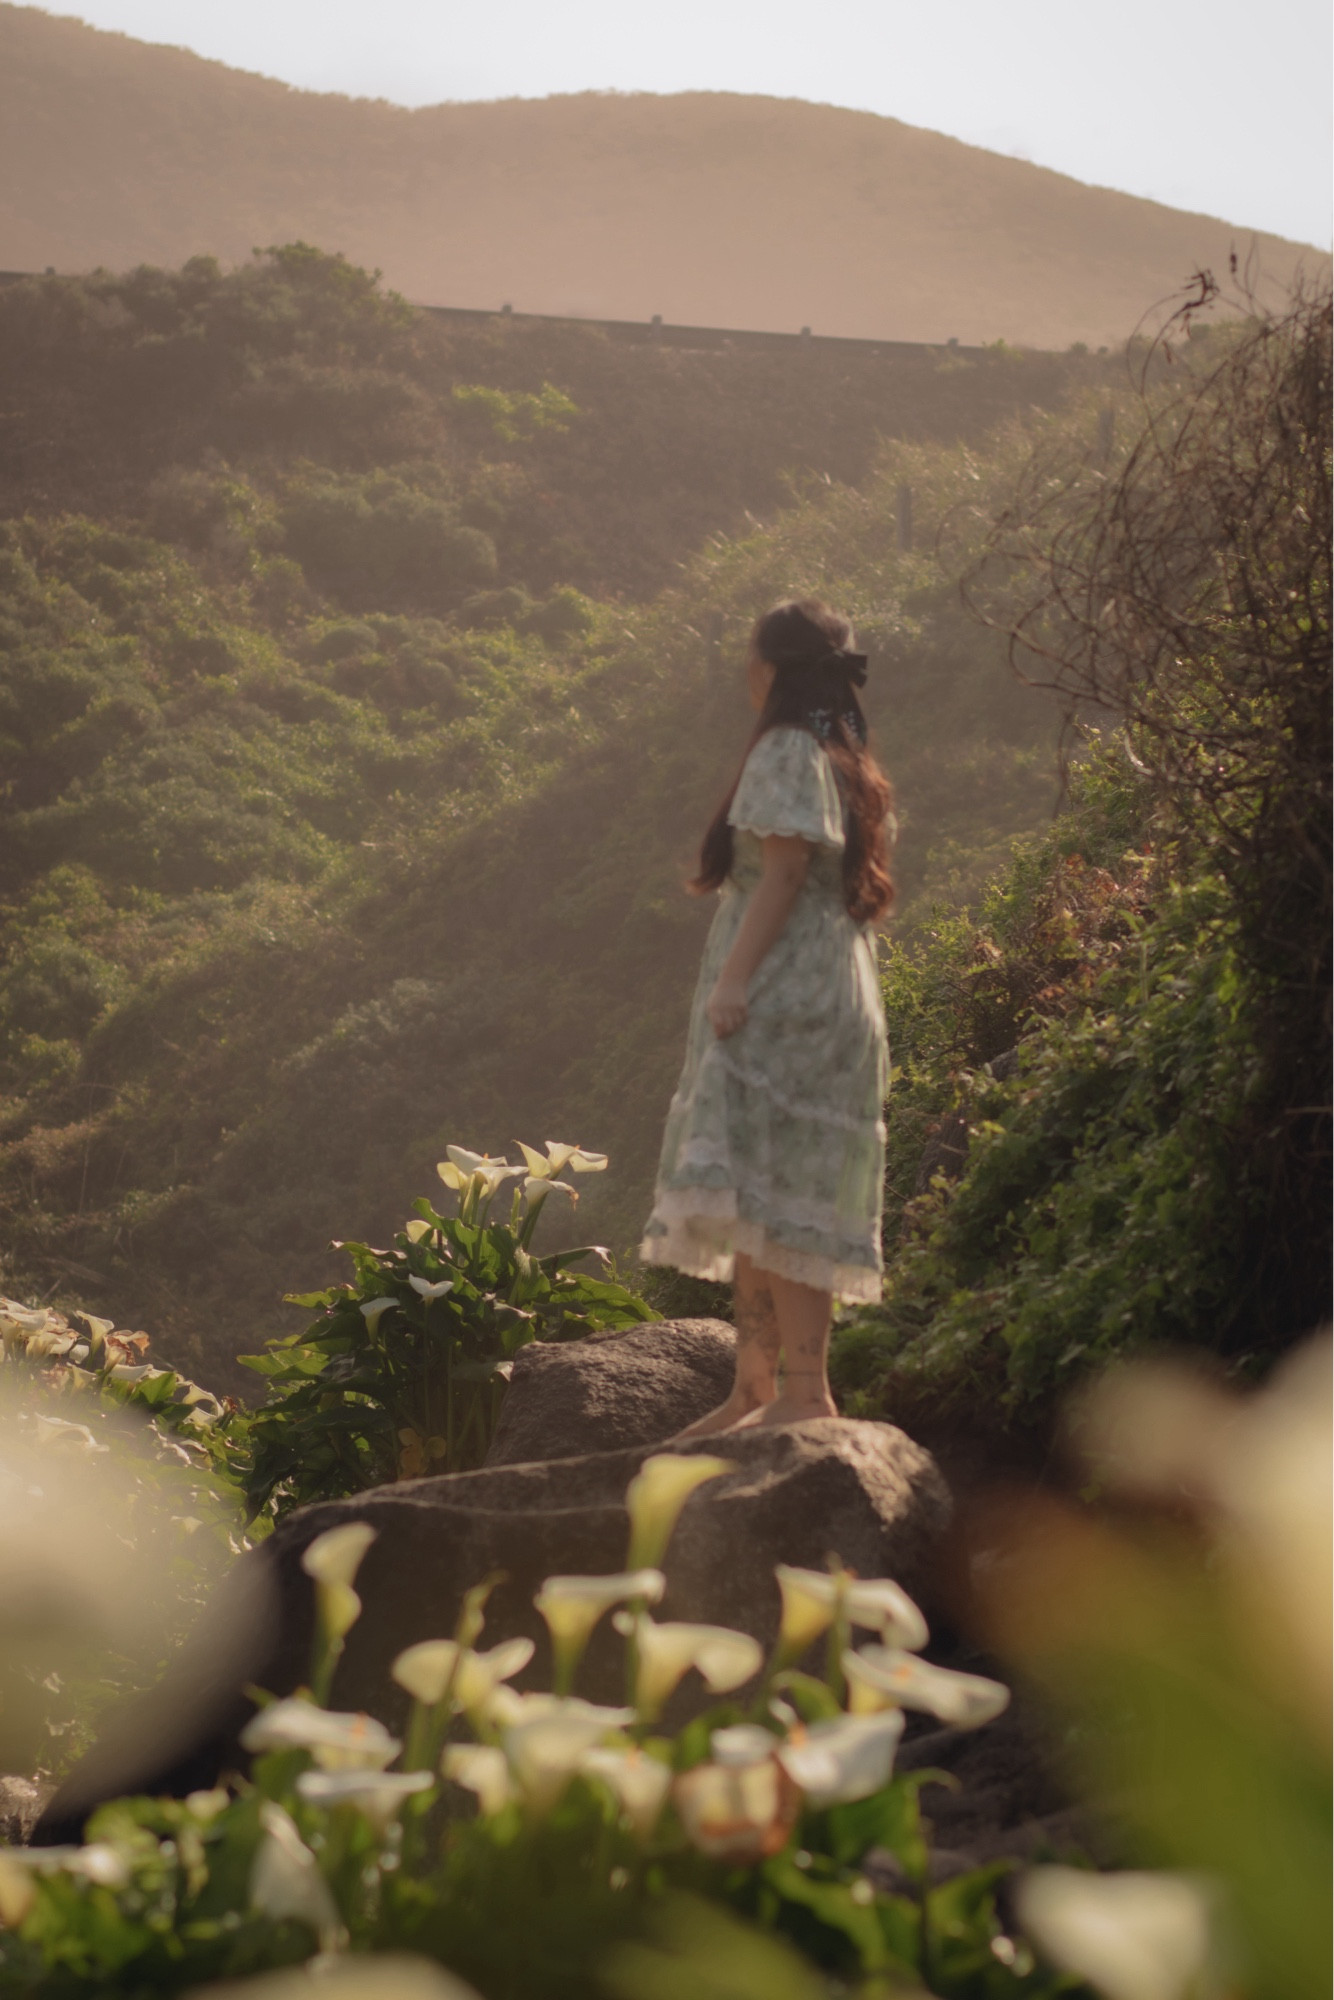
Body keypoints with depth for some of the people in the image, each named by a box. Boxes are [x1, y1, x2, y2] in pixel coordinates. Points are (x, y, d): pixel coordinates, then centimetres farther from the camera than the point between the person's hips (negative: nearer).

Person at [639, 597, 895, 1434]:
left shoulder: (788, 751, -7)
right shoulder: (847, 760, 21)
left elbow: (784, 869, -16)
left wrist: (734, 979, -21)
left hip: (785, 995, -10)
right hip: (830, 997, 10)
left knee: (770, 1195, -15)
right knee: (752, 1204, 9)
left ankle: (805, 1389, -18)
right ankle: (753, 1390, 11)